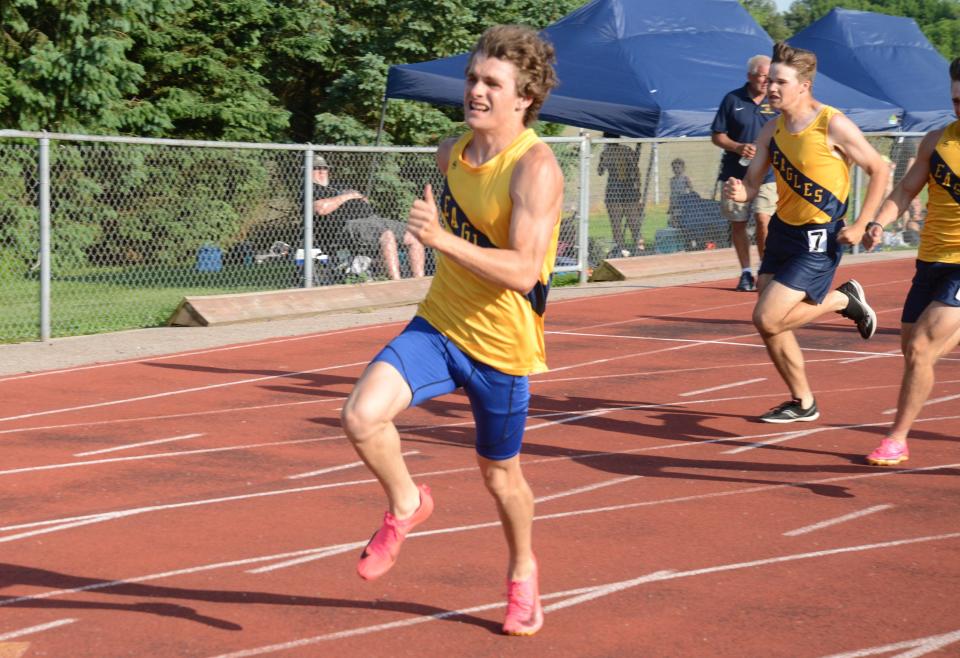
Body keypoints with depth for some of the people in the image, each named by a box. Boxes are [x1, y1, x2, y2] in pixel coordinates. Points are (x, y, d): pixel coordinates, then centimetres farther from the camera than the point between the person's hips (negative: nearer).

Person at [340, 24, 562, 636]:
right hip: (437, 326, 5)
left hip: (501, 349, -5)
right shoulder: (452, 153, 1)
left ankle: (523, 571, 43)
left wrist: (443, 239, -38)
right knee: (363, 416, -20)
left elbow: (523, 270, -30)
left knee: (500, 475, 14)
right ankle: (407, 504, 10)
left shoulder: (535, 167, -21)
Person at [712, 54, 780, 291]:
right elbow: (717, 135, 4)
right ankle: (746, 273, 19)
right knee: (738, 224, 6)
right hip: (735, 174, 1)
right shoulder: (732, 100, 2)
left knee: (763, 221, -13)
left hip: (767, 174, -1)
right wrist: (738, 147, -12)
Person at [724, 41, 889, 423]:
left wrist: (860, 226, -14)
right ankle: (803, 403, 24)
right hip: (783, 230, 7)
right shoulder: (772, 130, 3)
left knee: (767, 320, -13)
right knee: (769, 325, 7)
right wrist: (739, 192, -20)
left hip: (819, 240, -7)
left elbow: (879, 170, -10)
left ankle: (844, 300, 9)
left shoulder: (833, 126, -17)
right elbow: (752, 182, 5)